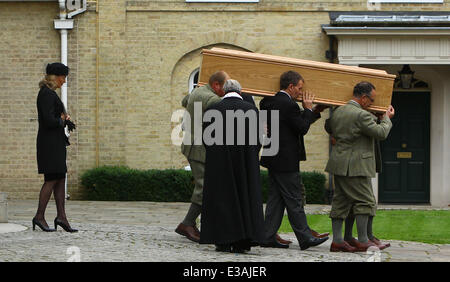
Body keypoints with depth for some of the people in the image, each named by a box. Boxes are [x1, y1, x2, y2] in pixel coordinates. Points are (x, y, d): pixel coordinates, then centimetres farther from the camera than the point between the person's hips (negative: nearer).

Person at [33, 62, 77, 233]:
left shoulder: (49, 93, 17)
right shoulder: (47, 94, -15)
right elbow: (48, 121, -23)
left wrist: (63, 119, 5)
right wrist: (61, 120, -4)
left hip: (56, 141, 10)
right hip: (49, 142, -10)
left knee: (60, 179, 6)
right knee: (51, 180, -8)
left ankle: (61, 216, 4)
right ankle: (39, 217, -3)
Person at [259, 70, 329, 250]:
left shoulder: (269, 102, 9)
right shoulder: (289, 105, -18)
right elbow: (303, 128, -14)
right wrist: (308, 109, 0)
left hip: (273, 159, 9)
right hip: (286, 161, -9)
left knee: (275, 199, 12)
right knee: (294, 201, -3)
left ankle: (268, 237, 11)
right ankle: (305, 238, 2)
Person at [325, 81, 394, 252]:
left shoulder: (338, 112, 11)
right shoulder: (362, 115, -16)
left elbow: (328, 128, 28)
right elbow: (381, 133, -11)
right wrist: (387, 118, 5)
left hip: (338, 165, 9)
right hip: (355, 166, -9)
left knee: (340, 201, 10)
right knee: (365, 201, -2)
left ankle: (337, 240, 9)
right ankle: (362, 241, -2)